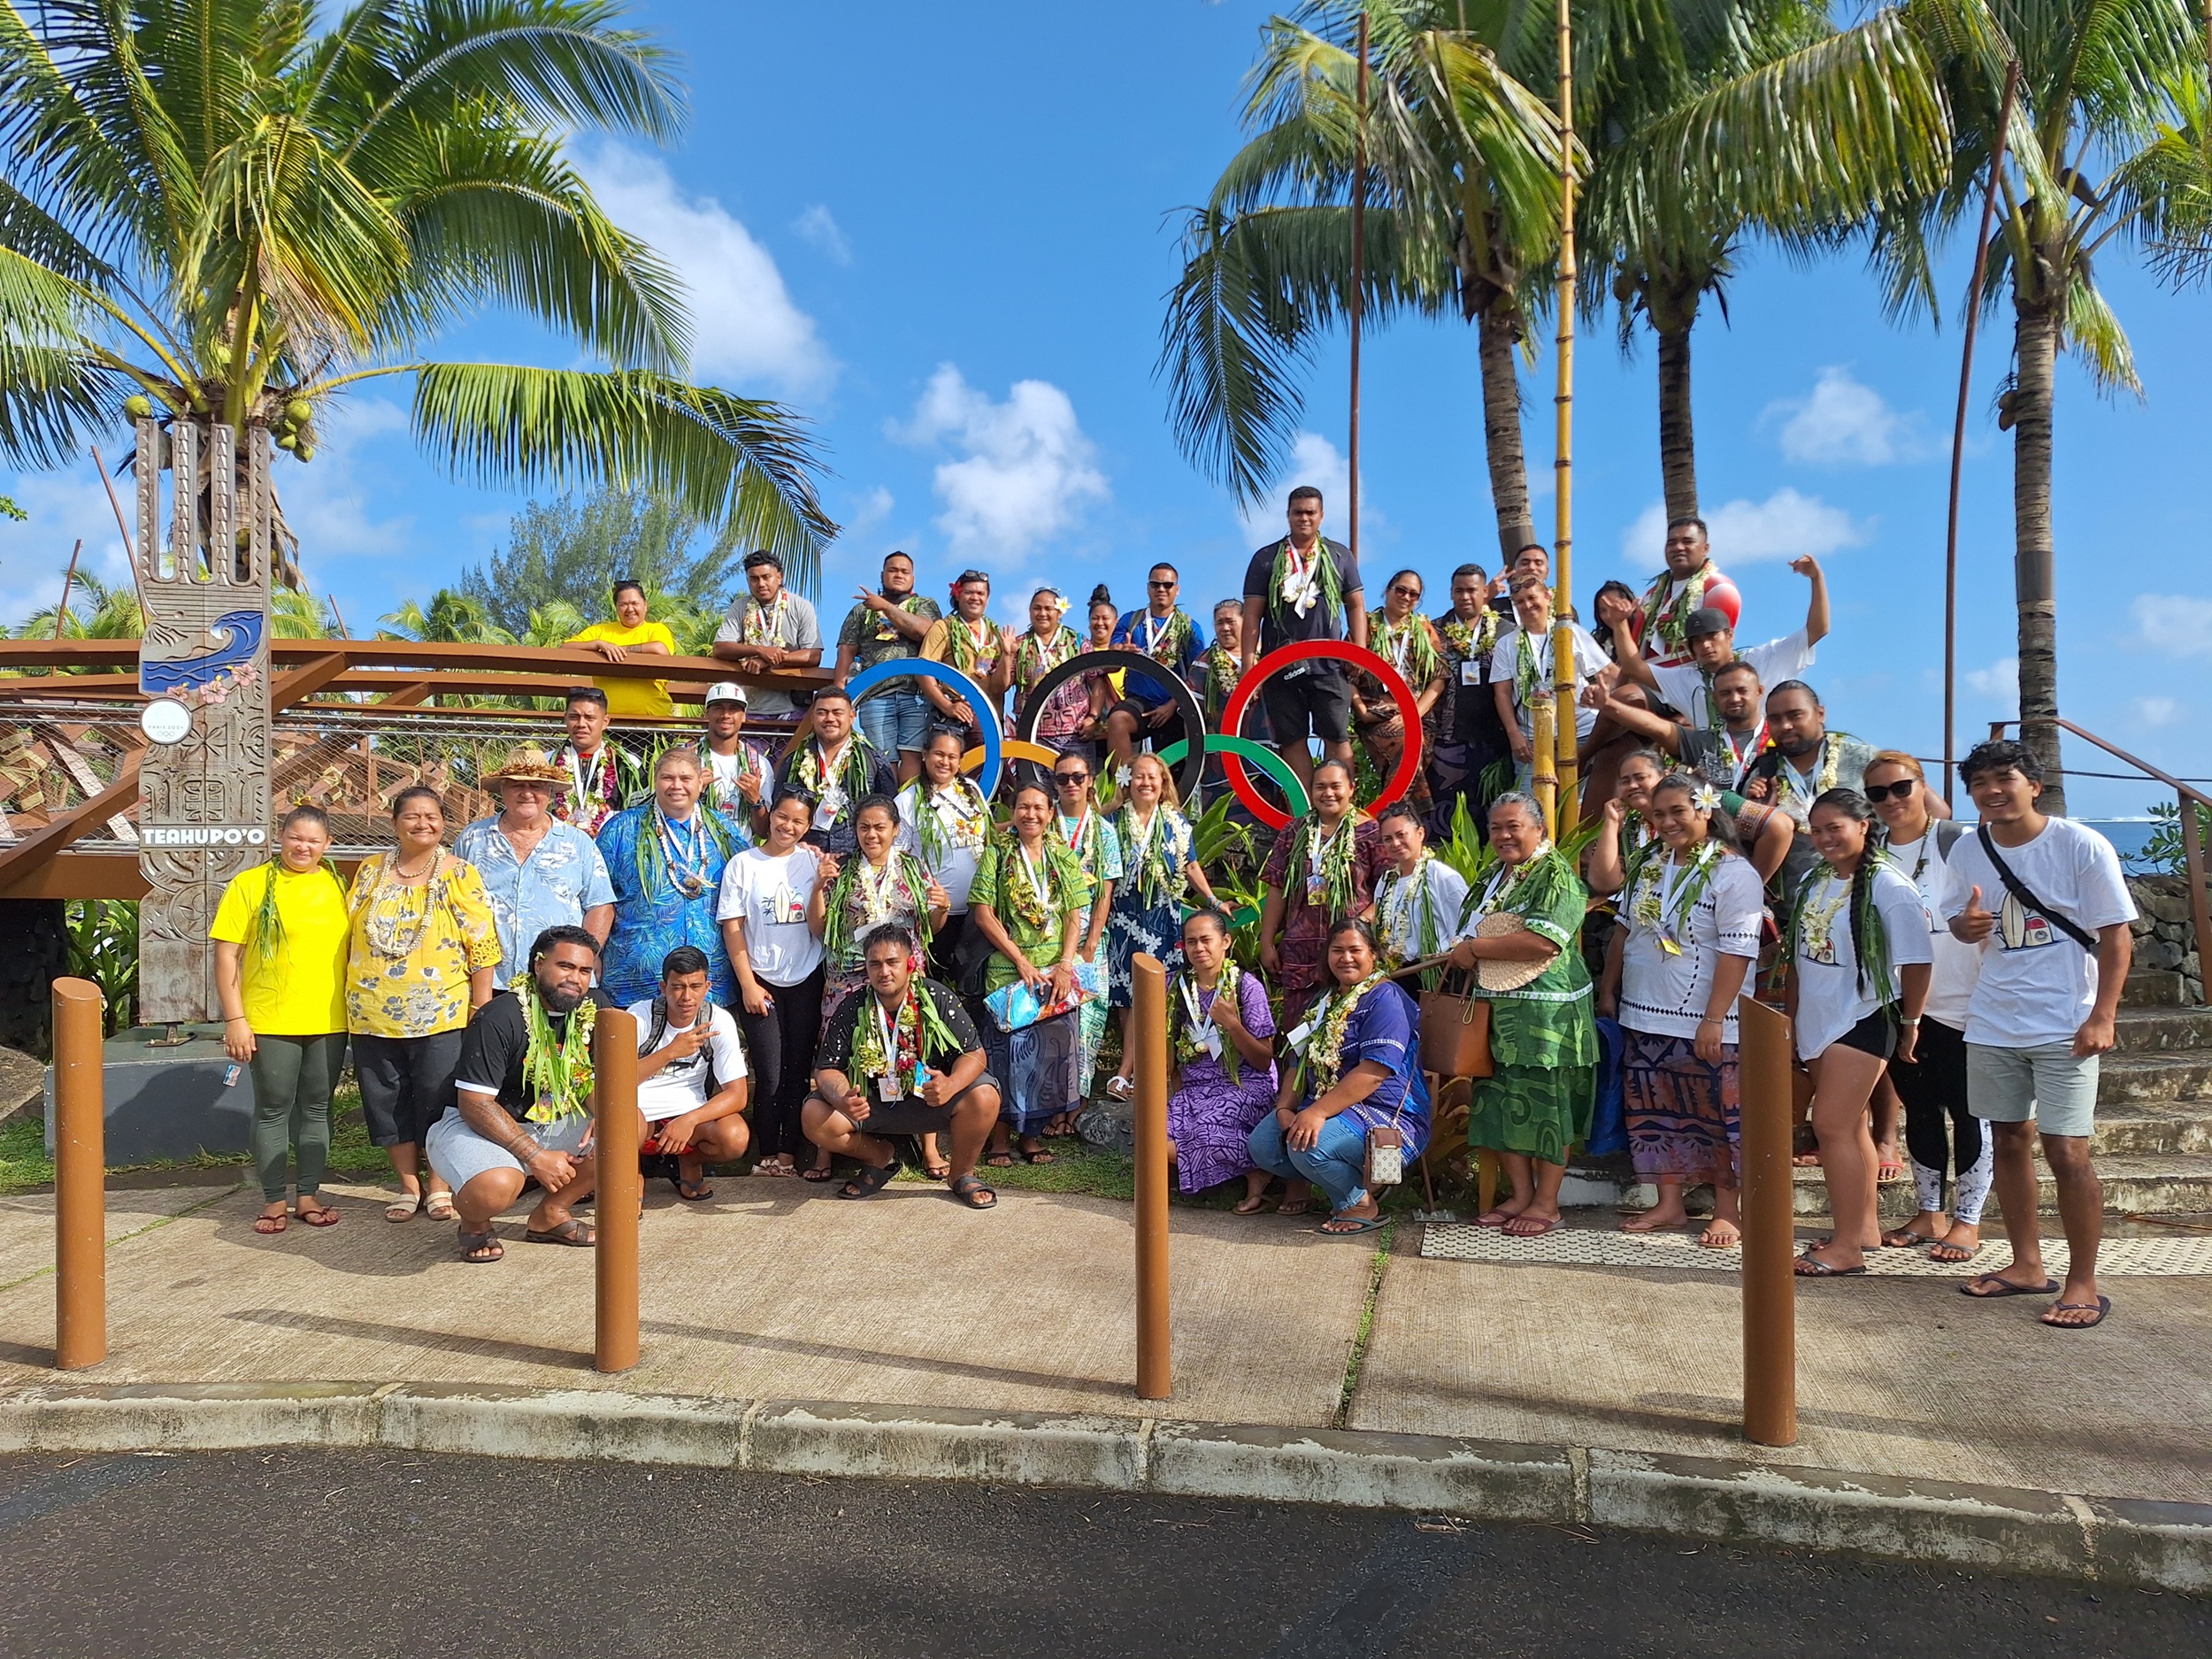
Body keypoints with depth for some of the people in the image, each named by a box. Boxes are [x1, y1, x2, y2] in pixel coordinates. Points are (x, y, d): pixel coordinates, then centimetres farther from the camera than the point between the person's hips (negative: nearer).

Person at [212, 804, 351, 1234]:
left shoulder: (337, 885, 8)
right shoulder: (251, 884, -3)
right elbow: (227, 954, -5)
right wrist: (235, 1019, -9)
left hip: (328, 1021, 3)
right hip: (271, 1021, -3)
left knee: (317, 1107, 11)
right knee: (273, 1110, 6)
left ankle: (310, 1194, 21)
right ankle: (274, 1200, 16)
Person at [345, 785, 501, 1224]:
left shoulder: (459, 874, -2)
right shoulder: (370, 870, 7)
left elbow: (483, 946, -4)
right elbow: (348, 933, 14)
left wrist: (482, 1008, -7)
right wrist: (348, 995, 11)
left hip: (440, 1015, -3)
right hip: (374, 1014, 3)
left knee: (437, 1101, 3)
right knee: (387, 1102, 9)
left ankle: (438, 1186, 18)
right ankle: (409, 1185, 24)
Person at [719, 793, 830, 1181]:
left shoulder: (813, 861, 5)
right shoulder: (743, 864, 0)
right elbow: (732, 926, -2)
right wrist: (748, 984, -6)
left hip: (806, 980, 2)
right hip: (761, 981, -2)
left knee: (799, 1070, 4)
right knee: (769, 1074, -1)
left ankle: (789, 1152, 13)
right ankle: (767, 1155, 12)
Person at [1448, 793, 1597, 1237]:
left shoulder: (1557, 876, -10)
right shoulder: (1496, 879, 17)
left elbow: (1544, 941, -25)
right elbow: (1472, 935, 30)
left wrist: (1474, 948, -16)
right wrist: (1462, 957, 7)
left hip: (1547, 1013, -8)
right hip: (1499, 1009, 8)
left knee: (1544, 1103, -1)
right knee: (1503, 1102, 9)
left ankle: (1547, 1203, 9)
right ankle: (1520, 1194, 19)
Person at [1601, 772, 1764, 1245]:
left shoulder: (1733, 872, -11)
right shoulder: (1650, 868, 10)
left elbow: (1737, 952, -16)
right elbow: (1626, 931, 18)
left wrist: (1714, 1020, -20)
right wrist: (1610, 989, 15)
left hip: (1704, 1024, -7)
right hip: (1646, 1018, 7)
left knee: (1716, 1116, 4)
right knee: (1657, 1114, 12)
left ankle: (1726, 1212, 17)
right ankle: (1669, 1204, 23)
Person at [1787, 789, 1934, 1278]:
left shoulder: (1887, 886, -14)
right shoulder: (1813, 880, 8)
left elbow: (1916, 962, -10)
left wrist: (1910, 1023, -2)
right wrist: (1791, 1018, 15)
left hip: (1862, 1021, -7)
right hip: (1817, 1020, 7)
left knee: (1832, 1125, -11)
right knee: (1851, 1127, 15)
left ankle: (1846, 1247, -6)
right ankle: (1865, 1226, 27)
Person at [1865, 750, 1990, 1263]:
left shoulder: (1958, 843, -8)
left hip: (1959, 1004, -5)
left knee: (1967, 1111, 4)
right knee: (1919, 1109, 13)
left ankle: (1967, 1221, 14)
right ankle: (1929, 1214, 24)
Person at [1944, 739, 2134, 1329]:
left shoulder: (2081, 845, -9)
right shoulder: (1967, 851, 3)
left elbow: (2117, 935, -8)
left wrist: (2102, 1016, -17)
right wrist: (1966, 925, -11)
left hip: (2063, 1027, -5)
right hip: (1993, 1024, 5)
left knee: (2066, 1152, -6)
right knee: (2009, 1140, 12)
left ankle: (2083, 1283, 7)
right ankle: (2026, 1264, 26)